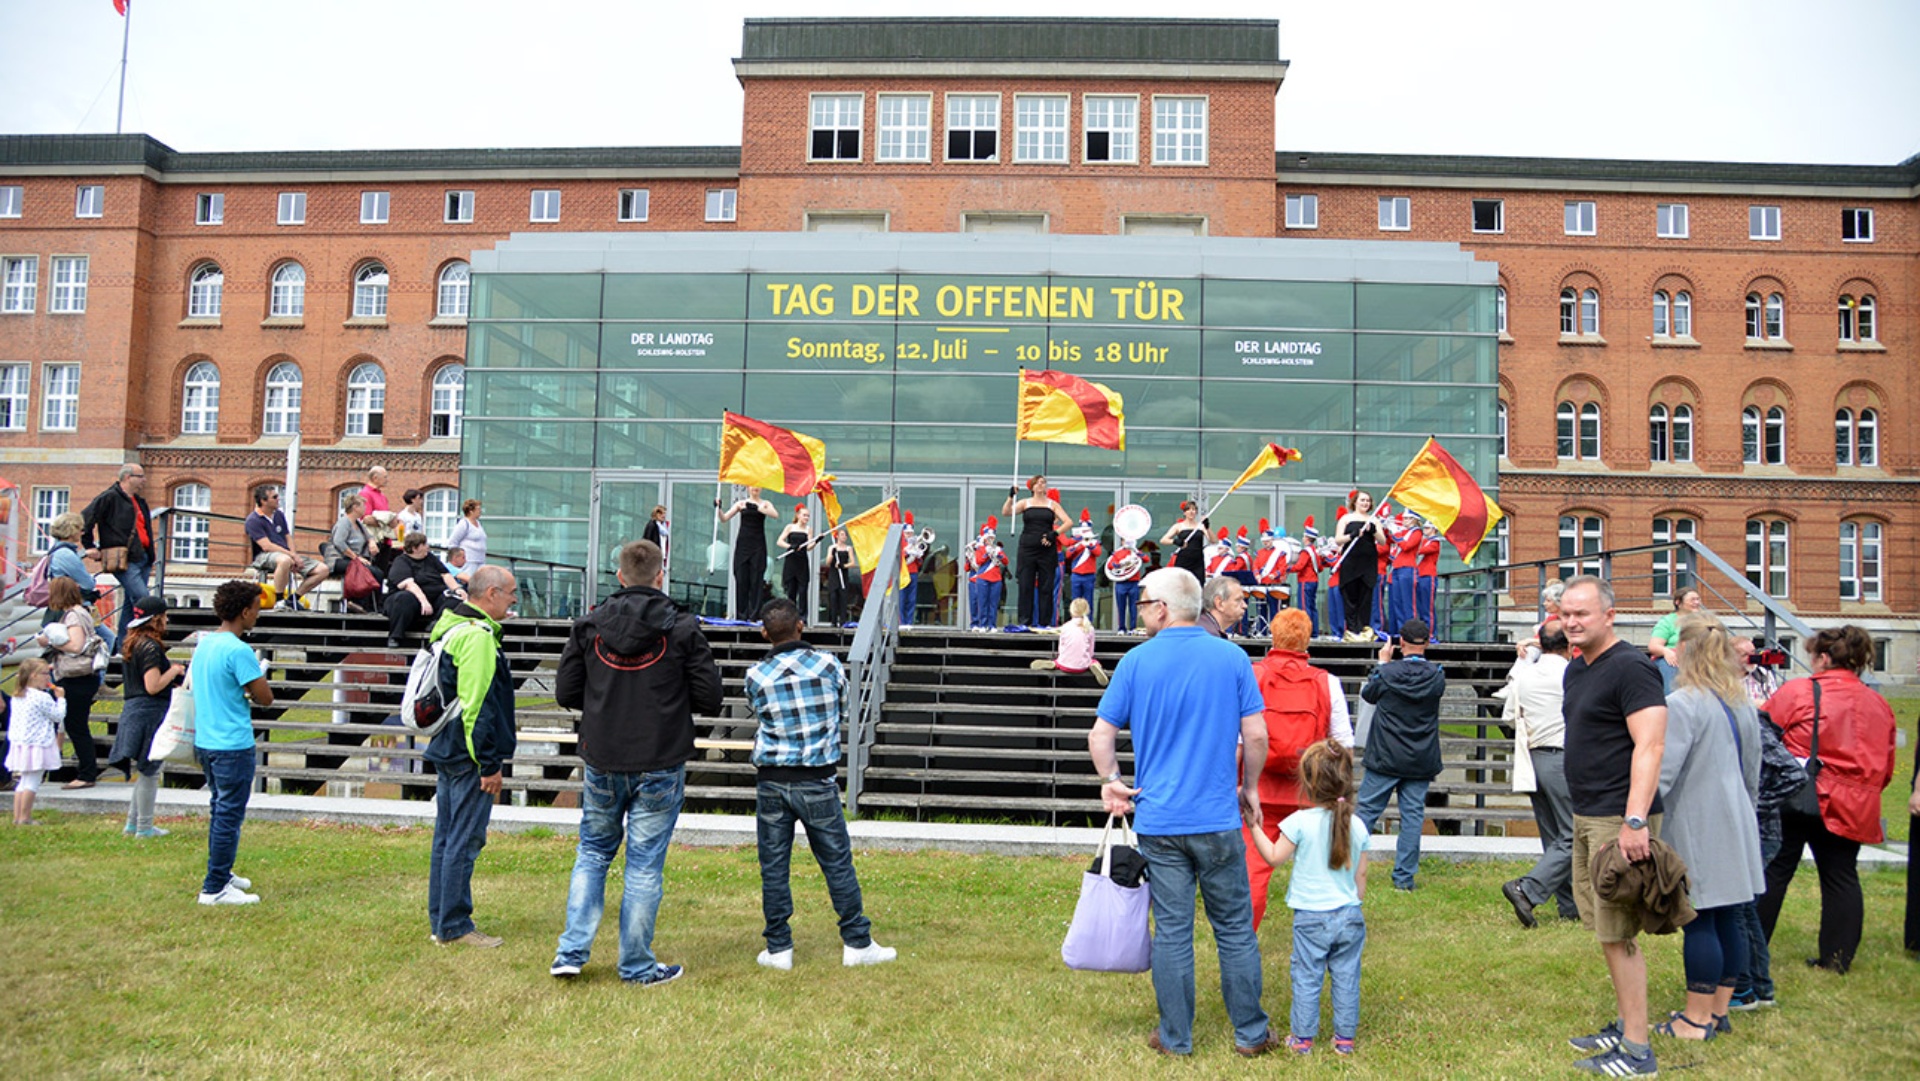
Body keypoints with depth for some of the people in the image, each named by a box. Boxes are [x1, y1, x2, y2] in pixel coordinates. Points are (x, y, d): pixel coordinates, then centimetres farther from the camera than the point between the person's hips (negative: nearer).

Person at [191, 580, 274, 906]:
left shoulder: (204, 644, 9)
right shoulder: (238, 650, -19)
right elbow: (265, 698, -18)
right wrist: (250, 690, 3)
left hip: (205, 742, 9)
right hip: (233, 746, -9)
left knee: (221, 811, 20)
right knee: (230, 816, -2)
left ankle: (221, 874, 30)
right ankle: (214, 888, 2)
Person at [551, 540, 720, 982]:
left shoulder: (588, 625, -1)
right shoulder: (682, 627, -9)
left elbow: (565, 693, 2)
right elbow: (709, 699, -7)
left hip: (602, 763, 2)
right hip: (660, 765, -2)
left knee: (592, 854, 20)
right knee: (645, 864, 6)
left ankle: (572, 951, 17)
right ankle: (638, 966, 15)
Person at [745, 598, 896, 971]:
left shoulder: (756, 675, -5)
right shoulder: (828, 664, -5)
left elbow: (756, 713, 9)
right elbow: (845, 699, 11)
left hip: (771, 782, 1)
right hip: (817, 781, -1)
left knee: (774, 867, 8)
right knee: (838, 863, 7)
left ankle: (778, 949, 14)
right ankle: (857, 943, 14)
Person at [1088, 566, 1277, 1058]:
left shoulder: (1137, 661, -3)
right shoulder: (1233, 657, -1)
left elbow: (1100, 735, -2)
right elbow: (1256, 734, -1)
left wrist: (1112, 781, 14)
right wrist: (1249, 787, 13)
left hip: (1158, 821, 0)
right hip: (1218, 820, 0)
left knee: (1172, 932, 7)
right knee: (1235, 928, 11)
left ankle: (1175, 1038, 17)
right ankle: (1250, 1032, 21)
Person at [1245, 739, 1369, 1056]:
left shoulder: (1300, 821, -14)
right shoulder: (1357, 825, -1)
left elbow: (1274, 857, -6)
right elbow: (1360, 875, 6)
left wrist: (1254, 826, 0)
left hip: (1311, 917, -3)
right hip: (1350, 916, 3)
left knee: (1307, 978, 7)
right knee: (1346, 978, 12)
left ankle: (1302, 1038, 13)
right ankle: (1345, 1037, 20)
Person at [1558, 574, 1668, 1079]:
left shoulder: (1630, 667, -14)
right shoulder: (1576, 668, 15)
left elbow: (1649, 745, -21)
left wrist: (1635, 820, -27)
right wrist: (1584, 810, 19)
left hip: (1619, 819, -9)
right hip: (1586, 815, 9)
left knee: (1618, 933, -5)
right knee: (1604, 926, 16)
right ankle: (1625, 1024, 27)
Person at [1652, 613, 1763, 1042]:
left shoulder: (1682, 704, -16)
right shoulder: (1743, 705, 9)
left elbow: (1662, 773, -22)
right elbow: (1753, 776, 18)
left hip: (1696, 829, -8)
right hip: (1734, 828, 8)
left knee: (1699, 922, -2)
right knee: (1727, 919, 13)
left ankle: (1696, 1020, 5)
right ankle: (1719, 1010, 22)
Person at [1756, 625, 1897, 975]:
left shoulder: (1796, 691, -7)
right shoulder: (1878, 704, 10)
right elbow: (1885, 766, 14)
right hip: (1850, 808, 4)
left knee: (1773, 870, 4)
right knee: (1841, 877, 11)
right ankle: (1837, 956, 13)